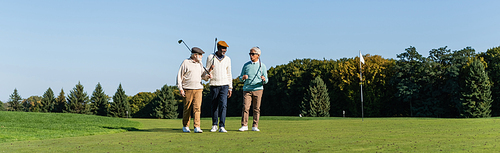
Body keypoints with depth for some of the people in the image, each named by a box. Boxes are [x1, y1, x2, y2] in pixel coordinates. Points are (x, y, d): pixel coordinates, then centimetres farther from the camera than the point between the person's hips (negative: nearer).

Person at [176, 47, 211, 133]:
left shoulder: (199, 64, 15)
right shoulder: (185, 63, -1)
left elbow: (203, 75, 20)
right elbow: (179, 76, -1)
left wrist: (207, 76, -4)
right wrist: (180, 89, -7)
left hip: (198, 89, 4)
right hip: (188, 89, -4)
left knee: (197, 108, -6)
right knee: (187, 108, 3)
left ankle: (197, 127, -9)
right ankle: (185, 126, 17)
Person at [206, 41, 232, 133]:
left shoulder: (227, 59, 8)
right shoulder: (210, 57, 1)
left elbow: (229, 74, 12)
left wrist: (230, 88, 8)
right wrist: (209, 70, -21)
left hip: (224, 85, 1)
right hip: (214, 85, -1)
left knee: (223, 105, -11)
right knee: (214, 106, 6)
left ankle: (222, 126, -13)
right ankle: (214, 125, 19)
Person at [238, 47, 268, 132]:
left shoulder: (262, 66, 7)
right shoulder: (246, 65, 12)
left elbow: (266, 81, 7)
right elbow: (240, 78, 15)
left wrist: (264, 79, -17)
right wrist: (243, 78, -9)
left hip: (258, 89, -1)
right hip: (247, 89, 1)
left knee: (256, 108, 0)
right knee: (245, 107, -8)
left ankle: (255, 126, 6)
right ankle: (244, 125, -3)